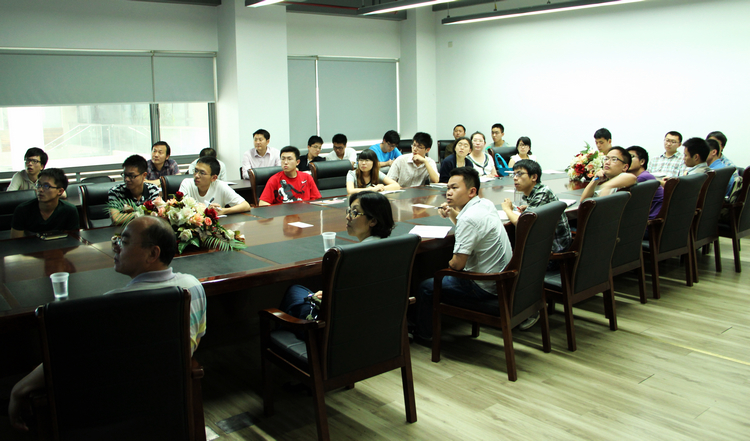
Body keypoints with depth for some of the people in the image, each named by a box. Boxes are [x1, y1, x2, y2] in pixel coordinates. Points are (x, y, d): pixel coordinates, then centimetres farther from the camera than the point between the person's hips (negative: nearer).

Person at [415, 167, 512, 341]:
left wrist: (450, 263, -2)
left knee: (426, 287, 1)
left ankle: (423, 334, 22)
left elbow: (458, 264, -25)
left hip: (485, 287, -10)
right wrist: (452, 213, 7)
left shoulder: (469, 218, -26)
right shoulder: (486, 204, 2)